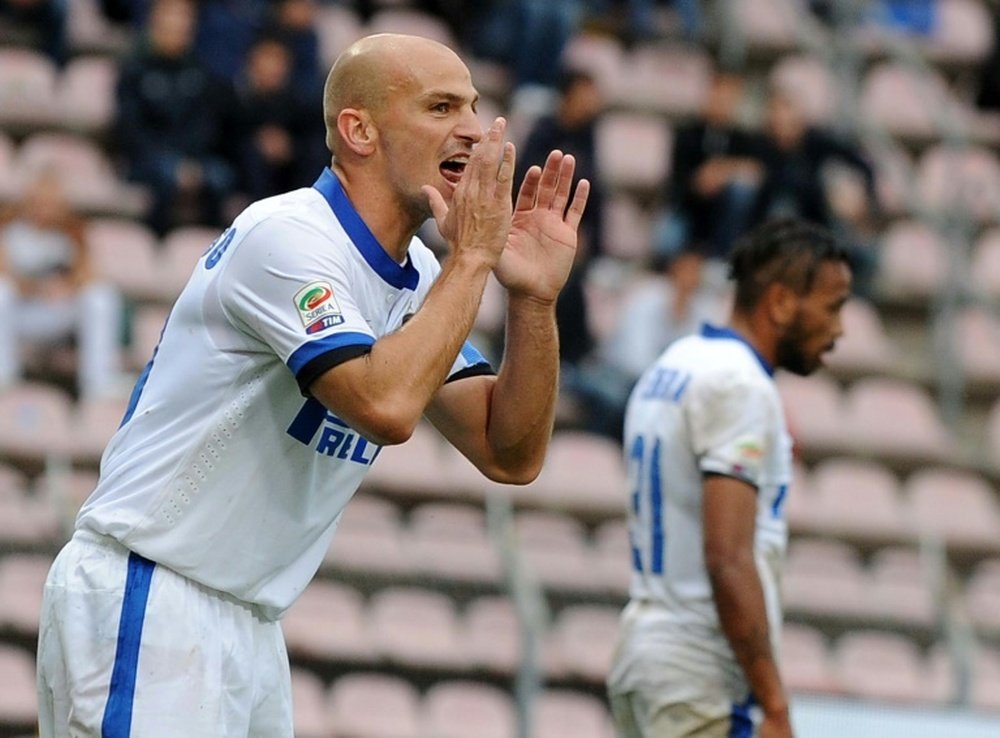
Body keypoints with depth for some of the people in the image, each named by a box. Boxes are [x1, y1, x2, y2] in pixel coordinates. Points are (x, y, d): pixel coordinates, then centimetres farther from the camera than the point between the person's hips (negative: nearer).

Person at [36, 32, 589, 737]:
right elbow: (386, 407, -28)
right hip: (145, 604, -9)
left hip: (251, 622, 9)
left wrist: (535, 295, -5)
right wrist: (471, 258, -18)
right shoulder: (288, 236, -15)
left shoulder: (418, 277, 11)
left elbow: (511, 455, 7)